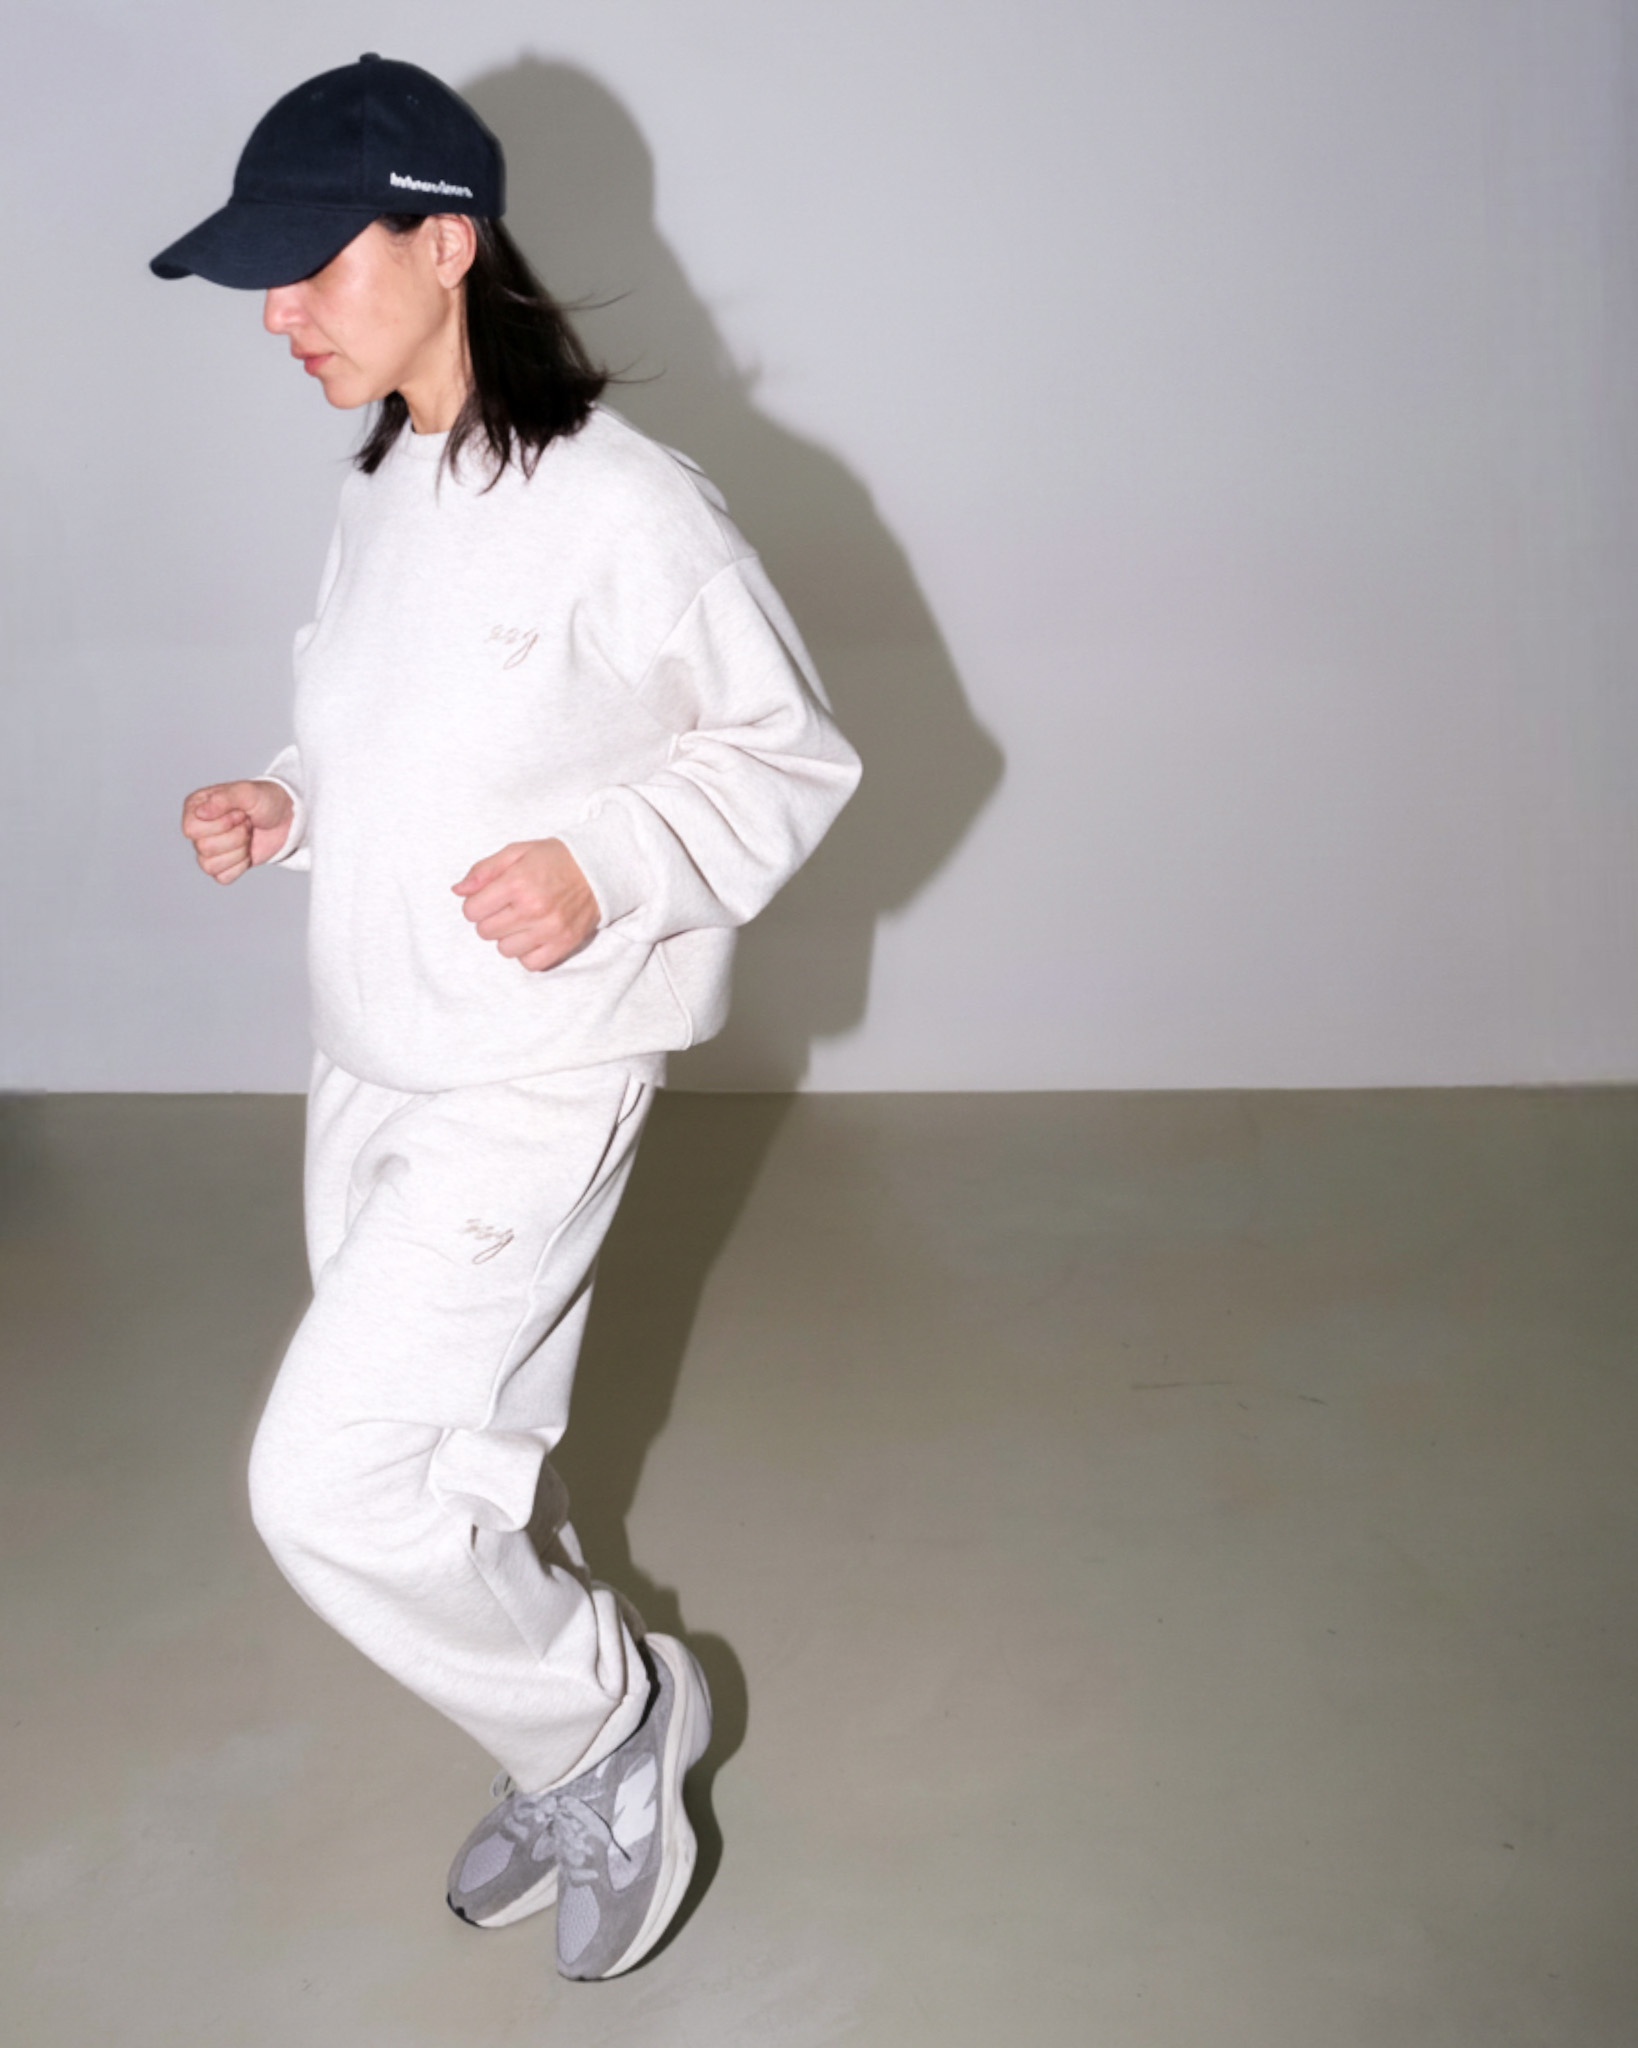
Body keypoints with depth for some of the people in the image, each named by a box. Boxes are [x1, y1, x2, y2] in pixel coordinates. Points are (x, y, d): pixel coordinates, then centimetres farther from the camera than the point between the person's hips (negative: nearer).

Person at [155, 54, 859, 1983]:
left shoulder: (622, 506, -18)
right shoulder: (382, 490, 7)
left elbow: (790, 756, -10)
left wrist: (605, 869, -24)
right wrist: (291, 806, 2)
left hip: (531, 1085, -8)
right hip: (370, 1067, 8)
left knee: (326, 1485, -10)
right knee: (461, 1464, 18)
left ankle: (614, 1714, 15)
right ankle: (577, 1768, 41)